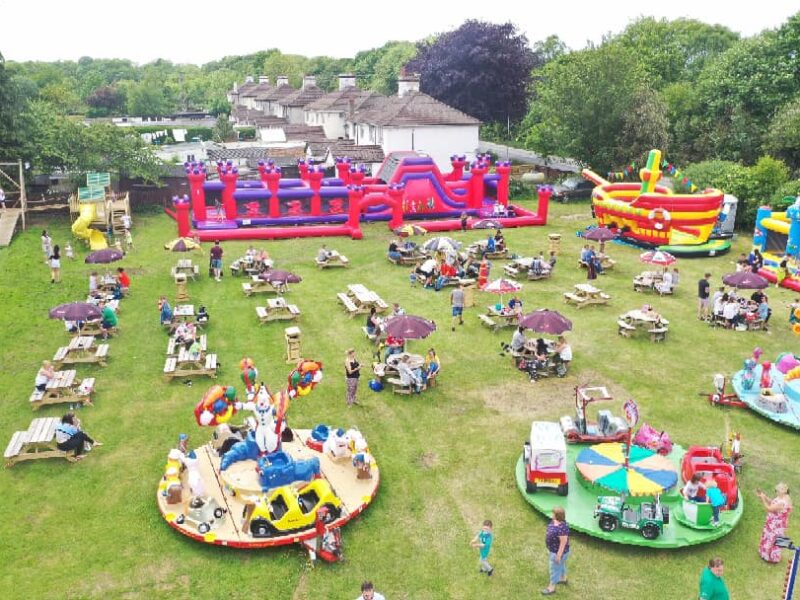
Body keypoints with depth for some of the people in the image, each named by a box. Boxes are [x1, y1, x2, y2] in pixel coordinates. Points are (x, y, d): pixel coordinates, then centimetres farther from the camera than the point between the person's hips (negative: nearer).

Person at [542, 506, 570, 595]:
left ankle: (551, 588, 24)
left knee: (555, 569, 8)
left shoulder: (562, 528, -36)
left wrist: (559, 555, -22)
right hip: (554, 549, 9)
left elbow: (563, 542, -29)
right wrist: (548, 544, 19)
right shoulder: (555, 521, -8)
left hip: (558, 551, -9)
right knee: (561, 564, 28)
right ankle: (563, 579, 50)